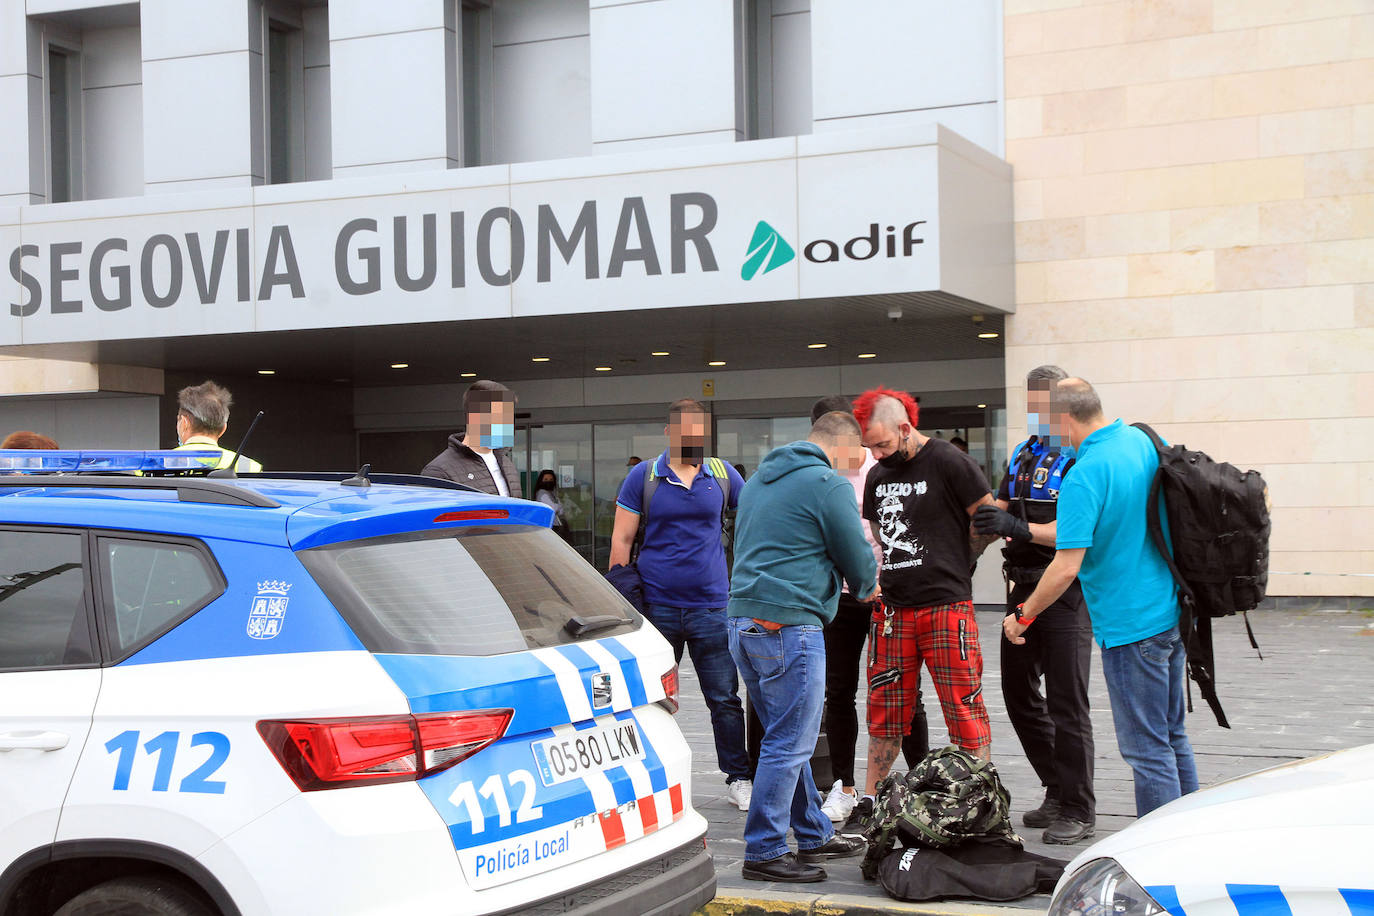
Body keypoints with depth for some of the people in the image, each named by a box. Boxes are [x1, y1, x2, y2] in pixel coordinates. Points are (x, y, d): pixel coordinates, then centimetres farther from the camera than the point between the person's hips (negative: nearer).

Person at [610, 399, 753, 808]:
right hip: (657, 606, -1)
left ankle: (739, 779, 16)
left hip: (712, 606, 1)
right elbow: (622, 539, 2)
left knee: (725, 699, 5)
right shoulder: (643, 476, 1)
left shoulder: (721, 474, 6)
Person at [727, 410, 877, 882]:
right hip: (789, 626, -9)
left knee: (787, 738, 17)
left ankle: (815, 834, 27)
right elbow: (859, 562, -5)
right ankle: (764, 852, 0)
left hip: (743, 622, 9)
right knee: (789, 744, -3)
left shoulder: (759, 478, 18)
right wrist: (866, 587, 20)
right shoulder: (829, 485, -8)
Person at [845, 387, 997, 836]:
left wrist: (950, 562, 4)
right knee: (885, 710, 10)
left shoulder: (948, 462, -7)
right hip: (891, 609, 6)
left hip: (946, 607, -6)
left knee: (964, 709, -3)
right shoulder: (878, 475, 14)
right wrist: (873, 580, 12)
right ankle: (868, 802, 17)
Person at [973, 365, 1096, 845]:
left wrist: (1019, 528, -26)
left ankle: (1077, 810, 4)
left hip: (1066, 593, -8)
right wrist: (983, 521, -5)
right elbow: (1000, 512, 16)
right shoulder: (1023, 454, 15)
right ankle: (1058, 793, 26)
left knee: (1066, 702, -6)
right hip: (1023, 588, 8)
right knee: (1019, 693, 13)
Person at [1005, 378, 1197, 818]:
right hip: (1172, 614, 9)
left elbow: (1066, 567, -24)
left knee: (1147, 748, -1)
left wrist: (1023, 616, -8)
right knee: (1172, 734, 19)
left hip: (1131, 625, -9)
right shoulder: (1143, 440, 4)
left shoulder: (1085, 475, -21)